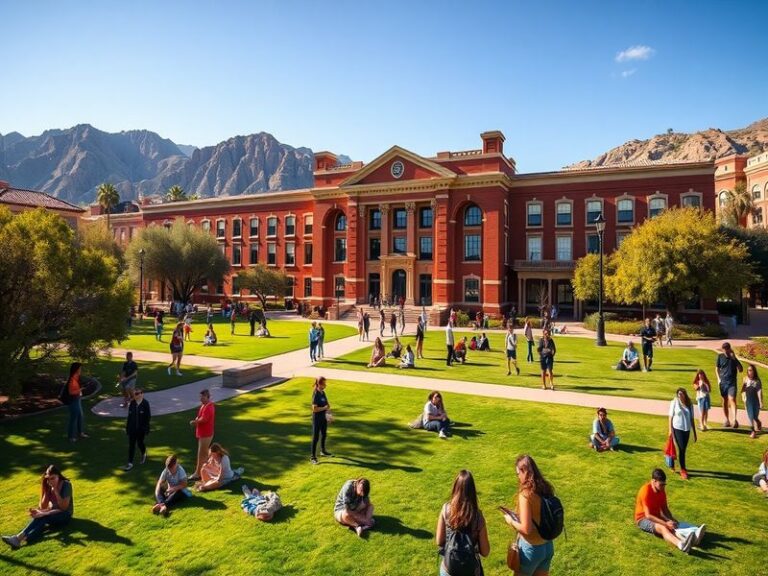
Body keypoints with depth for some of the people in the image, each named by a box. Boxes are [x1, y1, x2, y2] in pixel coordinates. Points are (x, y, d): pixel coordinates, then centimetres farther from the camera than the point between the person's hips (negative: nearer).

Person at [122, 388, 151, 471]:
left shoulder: (145, 403, -13)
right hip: (132, 428, 3)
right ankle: (130, 463, 11)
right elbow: (129, 415, 5)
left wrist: (146, 428, -12)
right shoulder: (132, 403, -1)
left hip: (141, 429, -3)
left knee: (140, 442, 12)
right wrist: (127, 427, 6)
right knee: (131, 445, 4)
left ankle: (144, 454, 42)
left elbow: (148, 416, -10)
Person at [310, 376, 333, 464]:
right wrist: (325, 408, -19)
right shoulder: (316, 394, -20)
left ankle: (323, 451, 41)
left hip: (324, 417, 9)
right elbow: (314, 408, -24)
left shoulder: (323, 392, 4)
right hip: (317, 418, -9)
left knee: (324, 435, 23)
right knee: (315, 437, -2)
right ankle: (313, 457, 6)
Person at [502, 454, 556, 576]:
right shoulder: (546, 489, -3)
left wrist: (511, 521, -9)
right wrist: (518, 515, 10)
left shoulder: (525, 494, -25)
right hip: (548, 546, 6)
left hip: (531, 548, -6)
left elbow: (526, 529, -25)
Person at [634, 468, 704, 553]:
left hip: (656, 517, 7)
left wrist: (672, 520, -11)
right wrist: (666, 523, -31)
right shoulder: (646, 491, -24)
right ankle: (681, 544, -64)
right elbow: (648, 515, -26)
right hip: (643, 519, -7)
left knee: (672, 527, -26)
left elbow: (665, 509, 8)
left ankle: (690, 539, -55)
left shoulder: (661, 490, 0)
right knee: (663, 528, -37)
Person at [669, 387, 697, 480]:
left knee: (684, 449, 11)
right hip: (677, 429, -4)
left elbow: (692, 419, 9)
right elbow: (671, 417, -4)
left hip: (687, 429, 4)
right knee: (681, 449, -7)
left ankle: (682, 468, 28)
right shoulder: (674, 403, -6)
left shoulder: (689, 404, 3)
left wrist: (694, 433, 11)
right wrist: (670, 429, -9)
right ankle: (682, 470, 2)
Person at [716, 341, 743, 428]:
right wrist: (718, 378, 3)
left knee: (732, 399, -19)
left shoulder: (734, 358, -3)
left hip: (732, 382, -3)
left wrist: (735, 359, -18)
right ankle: (727, 420, 20)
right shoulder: (720, 356, 3)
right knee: (725, 401, 10)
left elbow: (741, 370, -10)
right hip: (723, 382, 3)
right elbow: (717, 368, 13)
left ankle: (735, 419, -25)